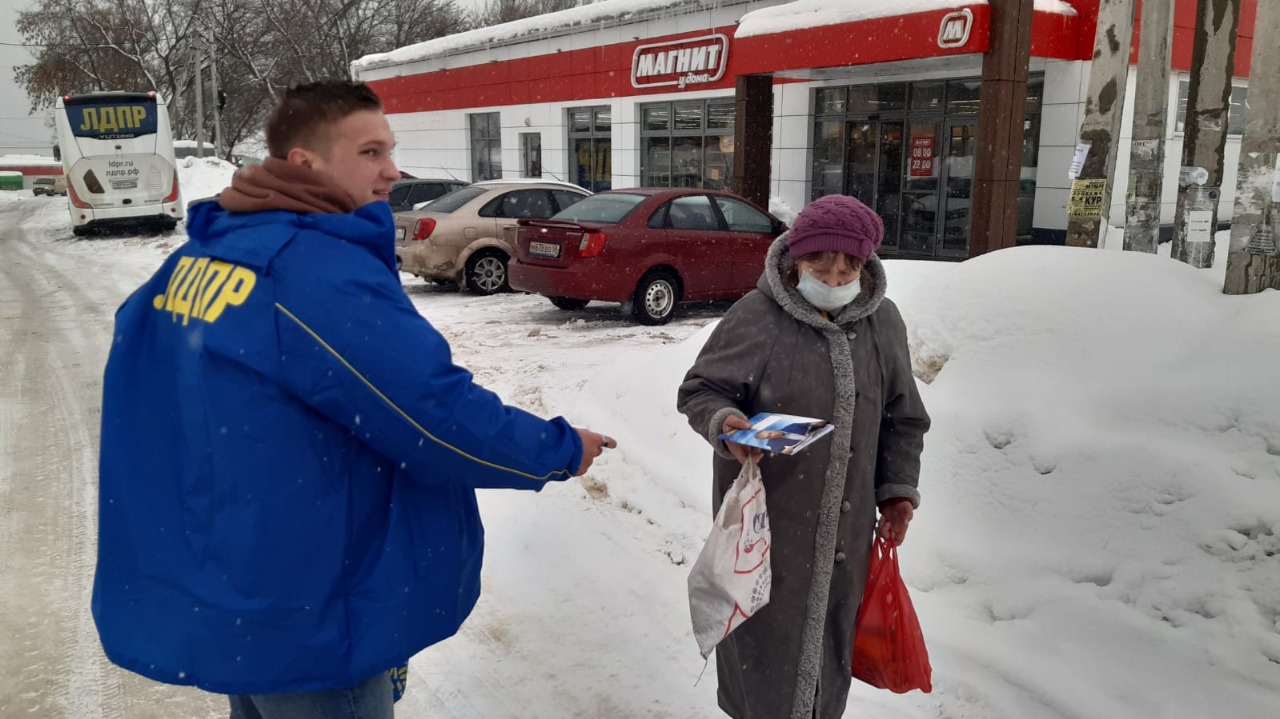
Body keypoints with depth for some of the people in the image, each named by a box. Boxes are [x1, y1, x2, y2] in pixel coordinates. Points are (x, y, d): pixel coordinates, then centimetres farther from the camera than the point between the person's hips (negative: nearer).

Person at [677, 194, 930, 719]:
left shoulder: (883, 322, 0)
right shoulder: (756, 317, -15)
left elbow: (901, 419, 11)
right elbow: (699, 390, -6)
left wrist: (897, 490, 7)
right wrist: (726, 425, -26)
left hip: (845, 523, 4)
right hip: (767, 517, -4)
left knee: (832, 633, 18)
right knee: (767, 636, 7)